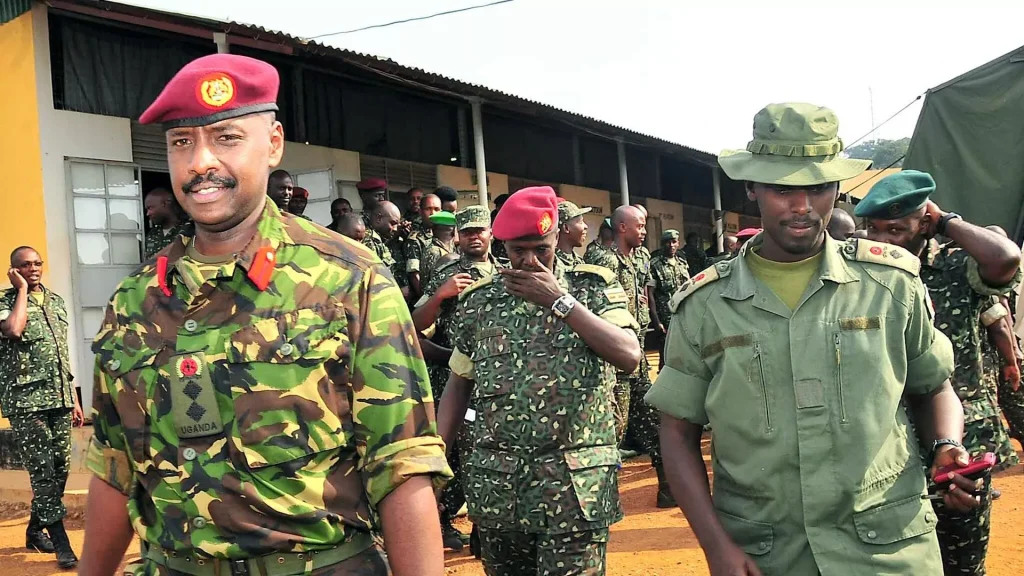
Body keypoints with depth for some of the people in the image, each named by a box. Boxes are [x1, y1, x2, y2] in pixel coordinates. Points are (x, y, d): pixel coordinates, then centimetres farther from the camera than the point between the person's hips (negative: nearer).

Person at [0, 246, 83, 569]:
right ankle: (61, 543, -5)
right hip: (27, 401, -6)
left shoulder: (56, 302, 16)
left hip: (59, 399, 6)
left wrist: (74, 398, 17)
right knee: (43, 471, -6)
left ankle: (35, 530, 25)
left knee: (59, 469, 9)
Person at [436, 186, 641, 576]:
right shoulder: (478, 300, 8)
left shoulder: (593, 287, 2)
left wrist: (559, 301, -12)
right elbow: (458, 385, 14)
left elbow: (629, 357, -12)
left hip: (576, 485, -3)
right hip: (497, 486, 3)